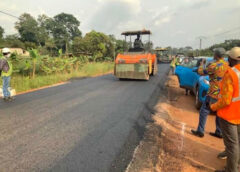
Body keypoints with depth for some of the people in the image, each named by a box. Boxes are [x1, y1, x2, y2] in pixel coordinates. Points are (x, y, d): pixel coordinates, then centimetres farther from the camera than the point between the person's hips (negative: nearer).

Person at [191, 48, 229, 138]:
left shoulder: (214, 66, -18)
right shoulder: (227, 65, 3)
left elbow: (201, 72, -5)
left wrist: (202, 63, 12)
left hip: (214, 94, -7)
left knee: (204, 112, 6)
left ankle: (200, 131, 13)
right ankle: (219, 132, 28)